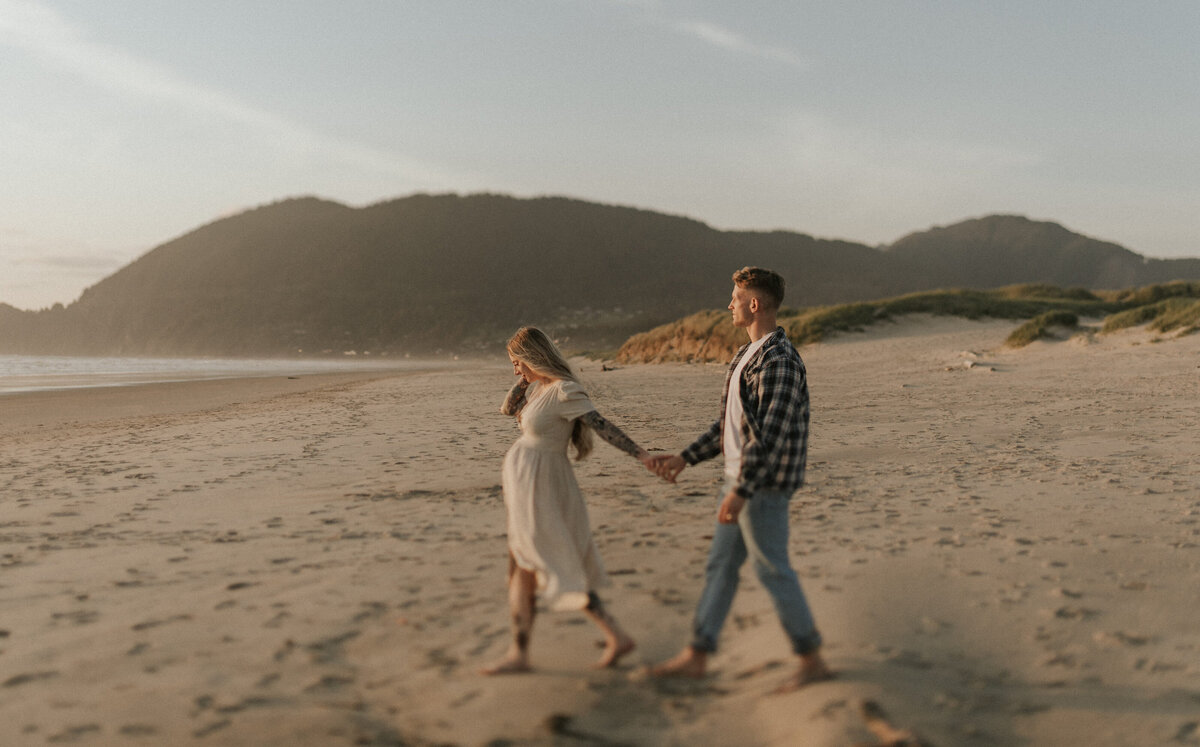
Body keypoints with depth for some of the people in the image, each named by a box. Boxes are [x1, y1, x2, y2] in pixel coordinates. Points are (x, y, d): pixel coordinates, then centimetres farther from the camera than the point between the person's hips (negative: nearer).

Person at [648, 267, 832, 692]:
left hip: (764, 485, -10)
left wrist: (741, 490, -27)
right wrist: (686, 458, 18)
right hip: (742, 479, 10)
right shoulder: (749, 354, 14)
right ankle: (696, 656, 21)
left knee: (772, 570, 0)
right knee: (720, 565, 12)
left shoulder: (779, 361, -19)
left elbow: (771, 433, -25)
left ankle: (812, 660, 13)